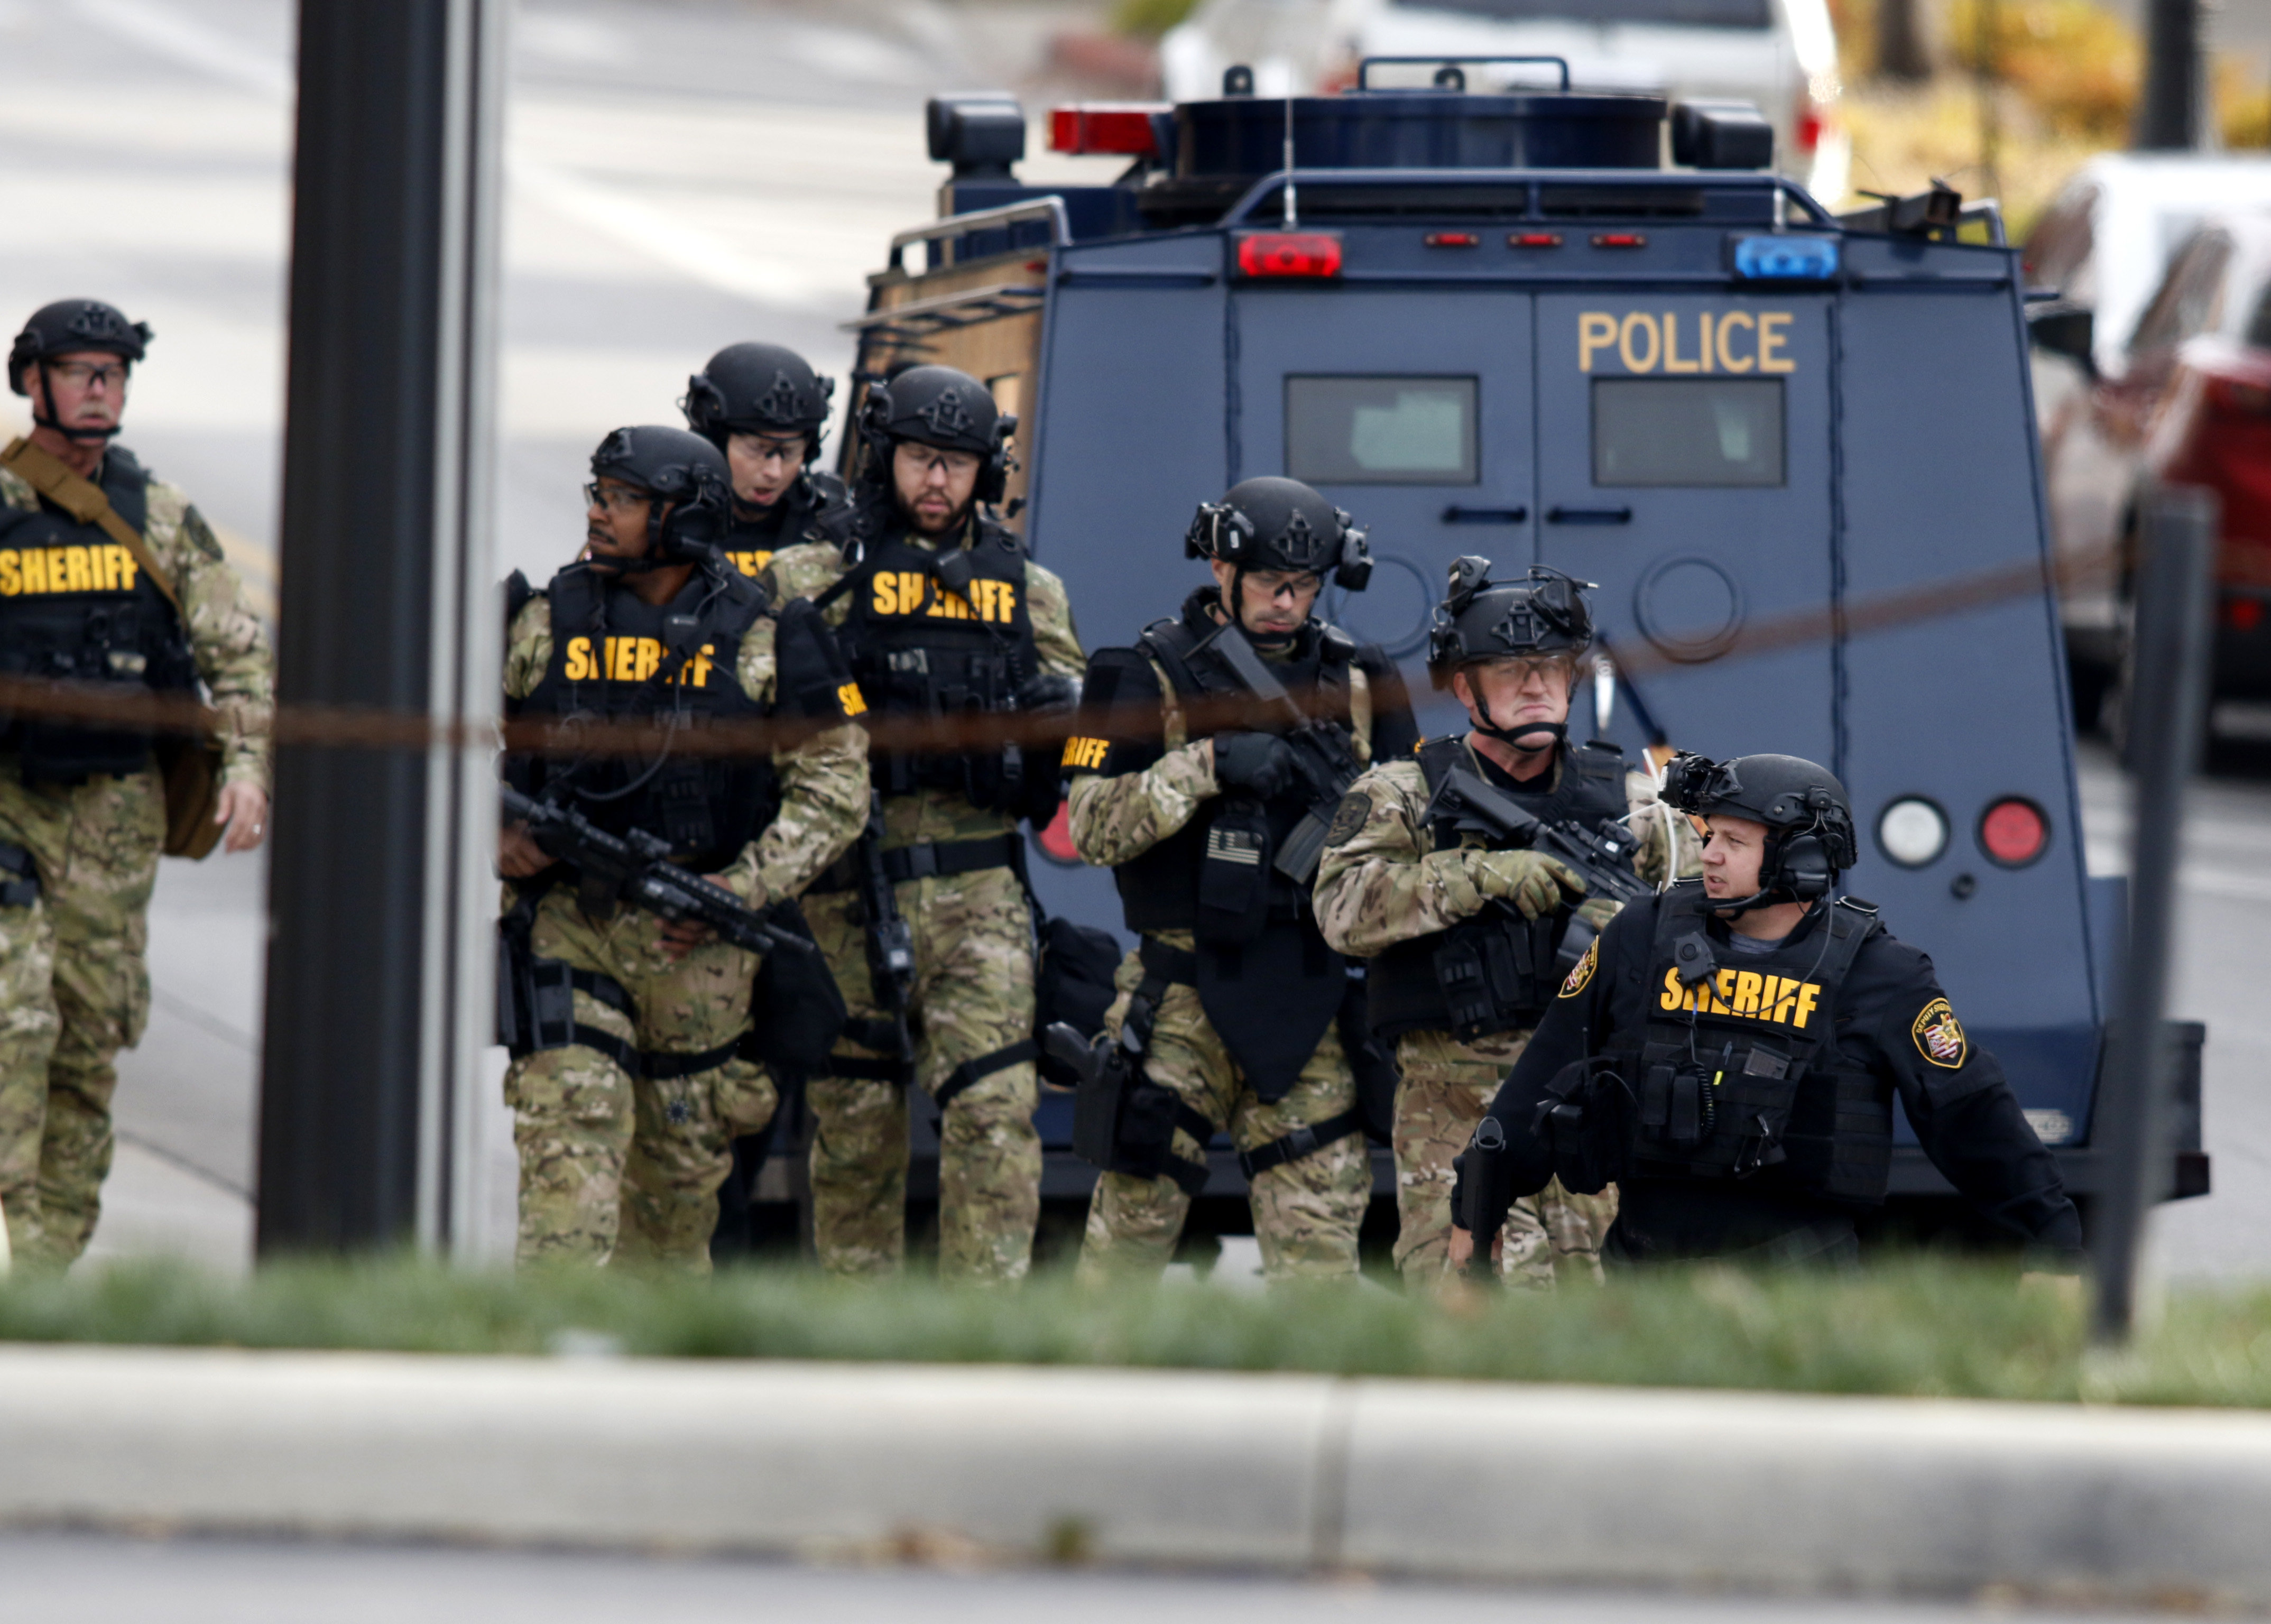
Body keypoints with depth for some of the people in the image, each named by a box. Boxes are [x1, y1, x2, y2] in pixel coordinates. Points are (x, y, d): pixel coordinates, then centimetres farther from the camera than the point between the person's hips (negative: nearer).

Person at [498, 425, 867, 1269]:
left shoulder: (763, 641, 0)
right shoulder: (543, 626, 3)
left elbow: (833, 792, 1)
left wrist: (744, 889, -12)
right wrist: (490, 834, -7)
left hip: (699, 942, 1)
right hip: (567, 924, -1)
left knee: (683, 1166, 13)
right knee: (570, 1142, -16)